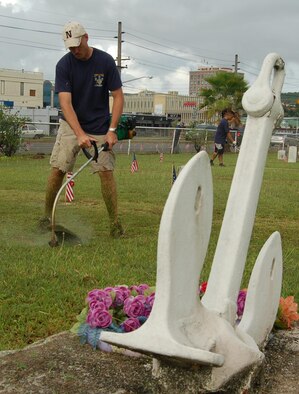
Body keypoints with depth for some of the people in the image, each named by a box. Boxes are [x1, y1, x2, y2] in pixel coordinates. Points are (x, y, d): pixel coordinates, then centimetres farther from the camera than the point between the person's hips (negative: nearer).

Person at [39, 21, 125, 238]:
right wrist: (80, 134, -32)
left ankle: (115, 222, 1)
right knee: (57, 169, -7)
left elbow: (118, 96, -8)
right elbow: (65, 103, -20)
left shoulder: (106, 61, -11)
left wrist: (112, 129, -18)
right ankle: (47, 217, 8)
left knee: (106, 171, -8)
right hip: (71, 125, 0)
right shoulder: (64, 65, -12)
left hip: (100, 128, 0)